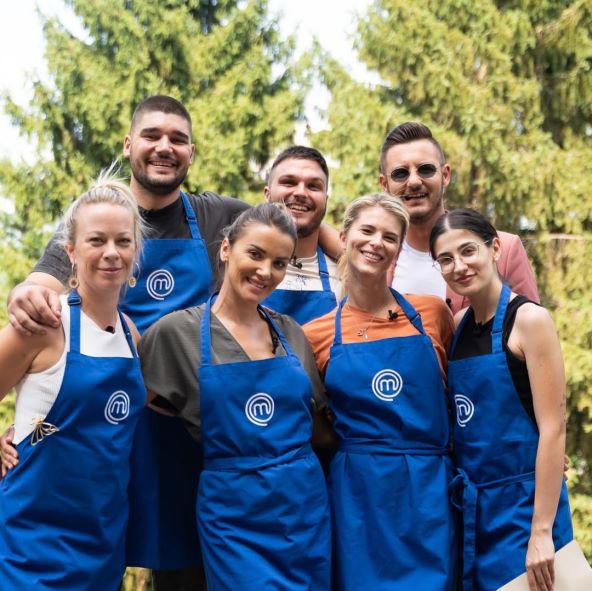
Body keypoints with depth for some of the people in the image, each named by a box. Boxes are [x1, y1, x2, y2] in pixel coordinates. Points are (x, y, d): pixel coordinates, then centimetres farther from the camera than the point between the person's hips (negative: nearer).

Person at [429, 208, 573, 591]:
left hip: (524, 503, -6)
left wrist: (542, 532, -19)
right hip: (470, 506, 6)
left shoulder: (528, 319, -11)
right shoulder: (459, 326, 8)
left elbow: (553, 427, -15)